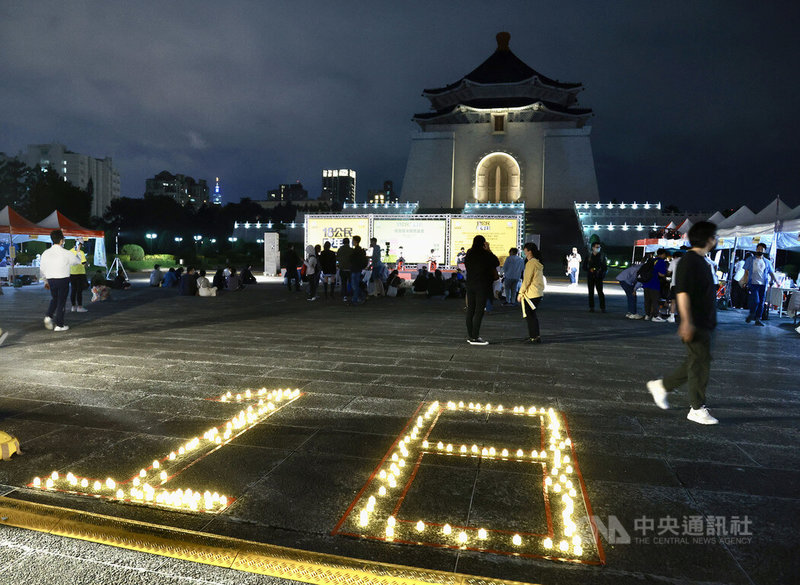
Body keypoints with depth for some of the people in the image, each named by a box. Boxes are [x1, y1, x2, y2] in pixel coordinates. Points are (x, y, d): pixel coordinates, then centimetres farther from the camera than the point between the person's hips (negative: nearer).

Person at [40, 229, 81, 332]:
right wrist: (77, 255, 30)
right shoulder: (66, 253, -11)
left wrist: (46, 280, 22)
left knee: (54, 299, 25)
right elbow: (77, 261, 7)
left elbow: (42, 269, 7)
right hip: (63, 280, -4)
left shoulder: (46, 253, 1)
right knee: (61, 301, 5)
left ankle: (49, 316, 6)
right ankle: (59, 325, 10)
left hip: (51, 280, 4)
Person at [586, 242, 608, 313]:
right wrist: (590, 269, -8)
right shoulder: (589, 256, 5)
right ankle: (591, 307, 14)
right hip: (590, 277, 2)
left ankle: (602, 308, -5)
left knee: (600, 292, -7)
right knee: (591, 292, 6)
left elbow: (605, 267, 4)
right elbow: (585, 266, 10)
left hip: (598, 277, -2)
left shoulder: (602, 255, 2)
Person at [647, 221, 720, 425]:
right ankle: (697, 409, 6)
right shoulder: (690, 260, -14)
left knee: (697, 362, 14)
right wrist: (686, 321, -26)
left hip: (705, 322, 10)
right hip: (695, 324, -10)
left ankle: (661, 385, 25)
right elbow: (682, 291, -21)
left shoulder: (700, 260, 16)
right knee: (700, 363, -4)